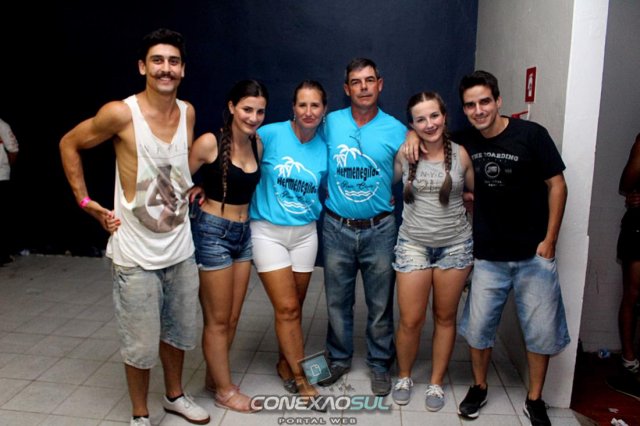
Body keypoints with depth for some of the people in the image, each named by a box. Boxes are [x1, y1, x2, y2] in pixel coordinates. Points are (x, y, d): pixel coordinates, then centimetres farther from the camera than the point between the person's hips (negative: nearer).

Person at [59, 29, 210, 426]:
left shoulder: (188, 112, 1)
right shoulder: (120, 113, -15)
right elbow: (69, 145, 0)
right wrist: (86, 202, -3)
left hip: (181, 248, 5)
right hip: (137, 254, -5)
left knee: (179, 332, 19)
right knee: (142, 346, 6)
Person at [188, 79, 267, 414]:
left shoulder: (257, 144, 4)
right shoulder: (210, 142, -14)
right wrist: (200, 202, -6)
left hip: (243, 234, 6)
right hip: (212, 233, -6)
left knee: (232, 318, 14)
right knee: (218, 320, 6)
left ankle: (213, 378, 34)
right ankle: (225, 390, 23)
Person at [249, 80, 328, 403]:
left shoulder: (324, 147, 0)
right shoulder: (270, 134, -11)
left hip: (305, 233, 4)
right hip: (268, 231, -3)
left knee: (294, 307, 13)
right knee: (287, 307, -4)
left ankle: (285, 364, 35)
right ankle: (299, 377, 13)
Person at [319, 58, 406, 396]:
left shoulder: (396, 130, -1)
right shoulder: (330, 123, 1)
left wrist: (391, 197, -6)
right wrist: (327, 194, 5)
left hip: (379, 229, -1)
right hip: (336, 227, 1)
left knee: (380, 304, 9)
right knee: (337, 300, 13)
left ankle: (380, 364, 29)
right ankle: (339, 358, 33)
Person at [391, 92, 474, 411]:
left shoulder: (460, 154, -4)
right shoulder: (404, 154, -5)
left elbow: (476, 192, 9)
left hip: (455, 245, 1)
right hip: (413, 244, 0)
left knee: (445, 317, 12)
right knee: (410, 320, 1)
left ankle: (436, 382, 30)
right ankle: (403, 377, 28)